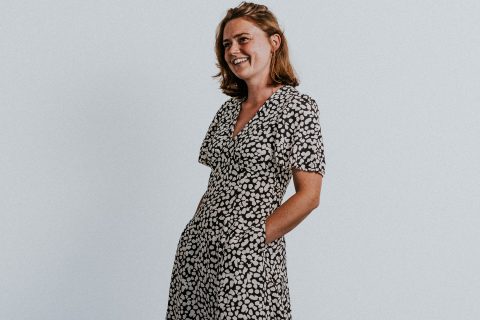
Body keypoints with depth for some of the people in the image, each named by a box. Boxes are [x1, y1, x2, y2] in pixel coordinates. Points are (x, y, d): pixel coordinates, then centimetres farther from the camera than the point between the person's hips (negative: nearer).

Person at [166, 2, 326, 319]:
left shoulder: (298, 106, -8)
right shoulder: (229, 108, 11)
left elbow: (308, 196, -11)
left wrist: (254, 239, -10)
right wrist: (198, 229, 5)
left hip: (250, 258, -6)